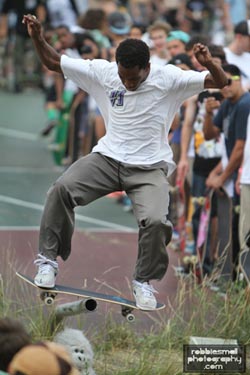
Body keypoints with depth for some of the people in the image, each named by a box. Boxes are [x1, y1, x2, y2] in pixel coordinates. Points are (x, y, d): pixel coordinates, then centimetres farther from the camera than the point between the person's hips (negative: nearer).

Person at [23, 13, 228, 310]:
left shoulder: (168, 79, -10)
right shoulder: (103, 72, -3)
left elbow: (221, 83, -12)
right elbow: (53, 62, 5)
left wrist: (208, 63, -33)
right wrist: (37, 38, -13)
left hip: (149, 168, -2)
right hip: (108, 157, 2)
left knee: (155, 220, -27)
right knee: (62, 188, -22)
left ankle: (144, 282, 0)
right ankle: (48, 260, -5)